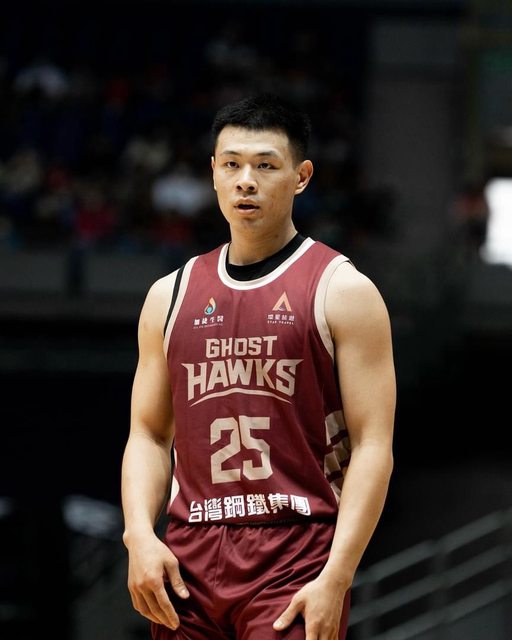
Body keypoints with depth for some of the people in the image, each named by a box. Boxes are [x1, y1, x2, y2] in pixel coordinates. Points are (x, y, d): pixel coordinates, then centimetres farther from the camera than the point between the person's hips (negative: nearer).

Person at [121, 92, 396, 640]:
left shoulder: (343, 291, 0)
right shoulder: (170, 295, 14)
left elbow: (373, 446, -6)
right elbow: (149, 434, 15)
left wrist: (336, 579, -15)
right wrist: (139, 534, -4)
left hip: (298, 555, -4)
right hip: (189, 558, 4)